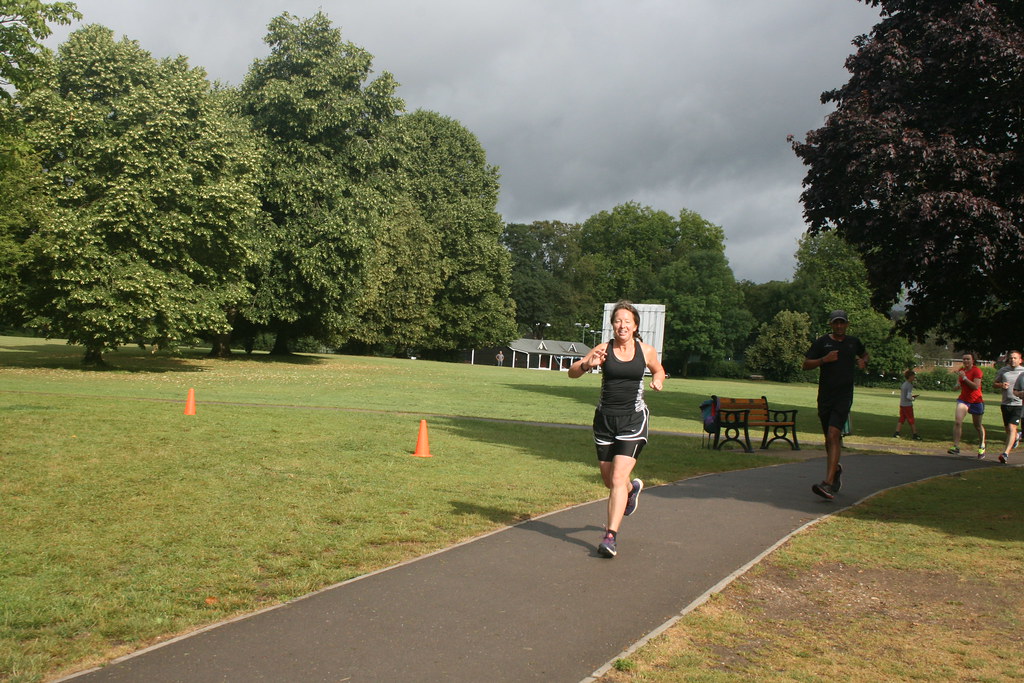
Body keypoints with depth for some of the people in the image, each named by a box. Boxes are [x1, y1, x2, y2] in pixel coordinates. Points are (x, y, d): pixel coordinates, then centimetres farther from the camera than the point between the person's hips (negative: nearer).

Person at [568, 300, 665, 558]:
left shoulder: (646, 351, 0)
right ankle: (633, 488, 50)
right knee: (609, 480, 14)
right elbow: (572, 372, -3)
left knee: (618, 478, -13)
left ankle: (610, 536, -9)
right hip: (605, 418, 2)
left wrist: (658, 380, -2)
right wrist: (588, 364, -24)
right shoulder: (604, 349, -3)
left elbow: (658, 370, 21)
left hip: (633, 419, -2)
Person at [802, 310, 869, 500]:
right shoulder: (822, 342, 3)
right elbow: (806, 365, 1)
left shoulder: (853, 342, 10)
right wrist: (824, 359, -15)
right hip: (825, 396, 2)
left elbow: (865, 354, 31)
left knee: (833, 435, -18)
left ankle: (828, 483, -24)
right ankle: (836, 469, 42)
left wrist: (863, 362, 9)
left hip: (844, 396, -2)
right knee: (829, 438, 14)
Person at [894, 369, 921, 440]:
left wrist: (912, 395, 13)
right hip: (908, 405, -7)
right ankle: (915, 435, 9)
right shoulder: (910, 386, -16)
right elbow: (908, 397, -23)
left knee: (901, 419, 8)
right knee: (911, 421, 2)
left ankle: (896, 433, 2)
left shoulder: (903, 384, 10)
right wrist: (913, 398, -4)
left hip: (902, 404, 7)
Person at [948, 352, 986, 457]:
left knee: (978, 426, 11)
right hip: (963, 399, 4)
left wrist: (964, 377, -25)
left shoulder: (977, 370, -12)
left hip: (976, 401, -4)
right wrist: (958, 384, 0)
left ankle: (982, 447, 32)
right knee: (957, 422, -16)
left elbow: (976, 386, -22)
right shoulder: (961, 370, 7)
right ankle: (956, 447, -19)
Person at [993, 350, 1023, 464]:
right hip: (1005, 403, 4)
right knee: (1008, 430, 16)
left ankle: (1006, 453, -19)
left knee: (1012, 428, -16)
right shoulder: (1003, 370, 6)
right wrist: (1001, 385, -10)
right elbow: (995, 384, 13)